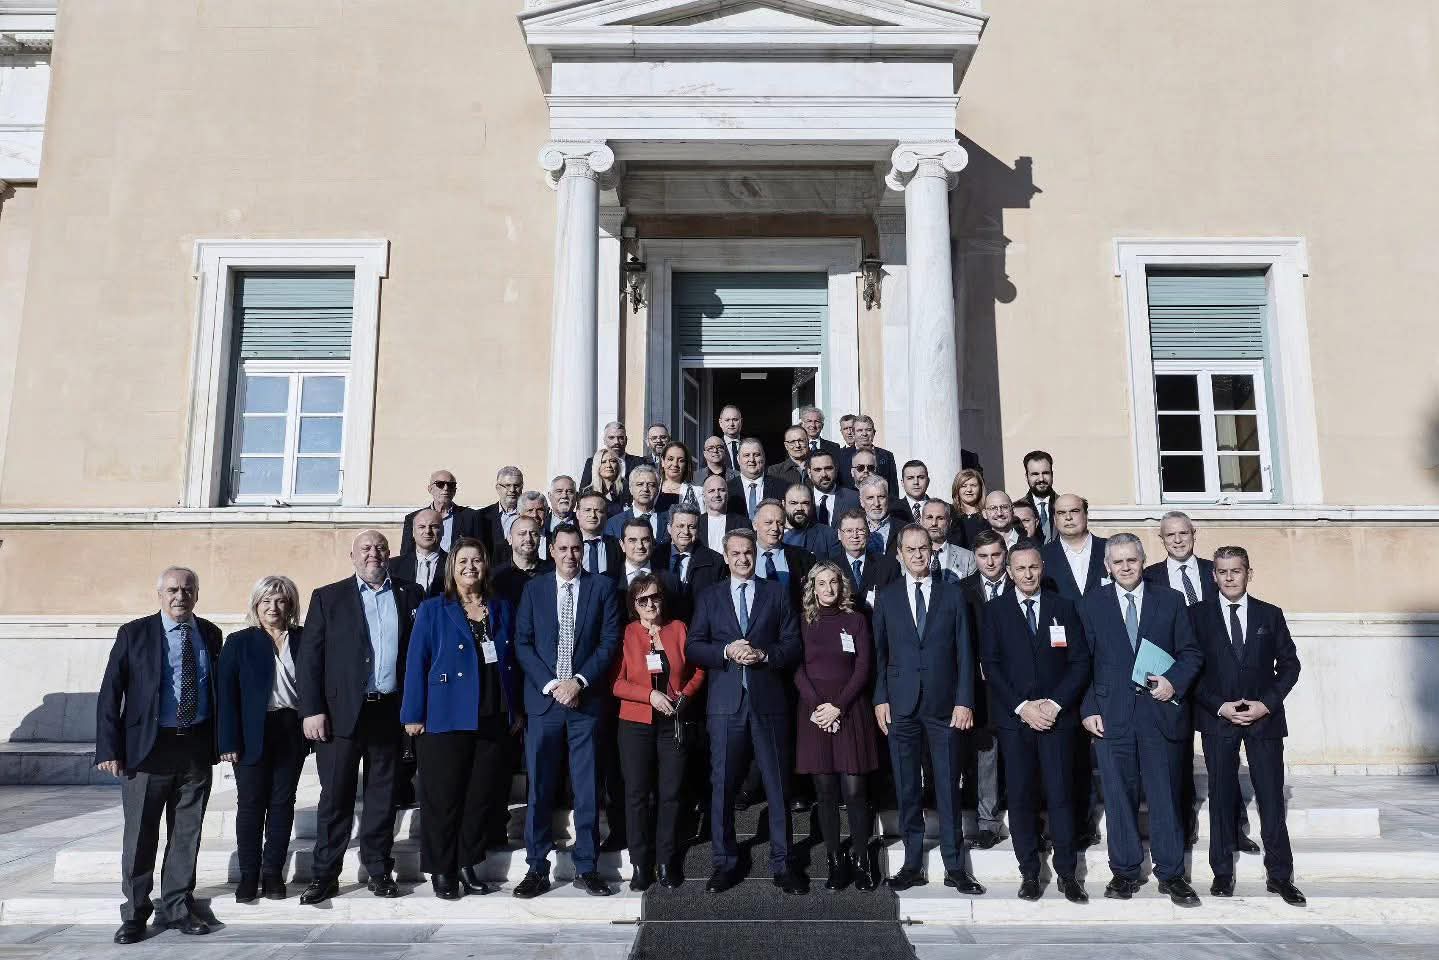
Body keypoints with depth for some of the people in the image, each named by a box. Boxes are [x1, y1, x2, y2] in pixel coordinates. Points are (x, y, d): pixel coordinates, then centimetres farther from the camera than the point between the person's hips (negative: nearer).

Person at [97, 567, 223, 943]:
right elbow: (110, 693, -3)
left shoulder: (209, 633, 8)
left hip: (197, 747, 3)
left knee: (187, 834, 10)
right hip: (148, 747, -3)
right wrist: (109, 749, -9)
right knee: (140, 835, 4)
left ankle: (176, 908, 23)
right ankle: (135, 913, 19)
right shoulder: (134, 633, -2)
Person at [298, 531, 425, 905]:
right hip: (341, 712, -1)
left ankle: (379, 870, 20)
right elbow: (310, 657, 0)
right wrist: (312, 710, -8)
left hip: (390, 711, 2)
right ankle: (324, 875, 14)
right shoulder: (328, 597, 4)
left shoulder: (410, 595, 8)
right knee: (335, 795, 3)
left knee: (383, 796, 9)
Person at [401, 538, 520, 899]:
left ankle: (468, 866, 22)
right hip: (447, 718, -3)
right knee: (443, 798, 2)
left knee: (482, 796, 9)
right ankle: (441, 871, 15)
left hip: (495, 719, 3)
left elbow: (511, 660, 12)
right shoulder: (433, 610, 0)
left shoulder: (502, 609, 10)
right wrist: (414, 715, -8)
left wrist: (516, 710, 8)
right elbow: (416, 663, -3)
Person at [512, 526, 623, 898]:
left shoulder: (603, 587, 5)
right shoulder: (533, 589, 8)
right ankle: (537, 869, 12)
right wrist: (551, 684, -8)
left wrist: (580, 680, -10)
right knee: (540, 788, 3)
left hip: (586, 699, 0)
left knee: (587, 789, 4)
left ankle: (586, 868, 13)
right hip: (543, 699, 1)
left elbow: (610, 640, 0)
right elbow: (522, 643, 3)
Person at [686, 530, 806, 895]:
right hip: (726, 702, 0)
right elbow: (693, 647, 5)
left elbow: (793, 644, 5)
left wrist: (764, 655, -12)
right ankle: (725, 863, 15)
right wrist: (726, 651, -11)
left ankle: (782, 864, 14)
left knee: (778, 786, 3)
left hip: (769, 700, 0)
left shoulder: (776, 593, 10)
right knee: (722, 786, 3)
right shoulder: (709, 597, 12)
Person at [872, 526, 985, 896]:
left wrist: (964, 701, -4)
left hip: (944, 705, -1)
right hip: (901, 706, 1)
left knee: (948, 789, 4)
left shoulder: (952, 595, 6)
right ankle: (912, 865, 15)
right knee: (907, 790, 6)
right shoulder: (886, 598, 7)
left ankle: (955, 867, 14)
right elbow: (879, 653, 7)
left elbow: (964, 653, 3)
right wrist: (880, 699, 0)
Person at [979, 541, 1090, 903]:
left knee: (1060, 794, -2)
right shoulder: (995, 611, 5)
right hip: (1013, 717, 0)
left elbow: (1080, 661, 4)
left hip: (1057, 715, 0)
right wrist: (1022, 707, -10)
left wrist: (1055, 704, -8)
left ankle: (1067, 873, 8)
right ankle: (1029, 873, 11)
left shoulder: (1063, 608, 8)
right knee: (1020, 796, 2)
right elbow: (991, 665, 0)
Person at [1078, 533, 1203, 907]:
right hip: (1111, 716, 0)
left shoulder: (1170, 601, 8)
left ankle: (1171, 874, 18)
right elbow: (1082, 661, 4)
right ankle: (1124, 872, 17)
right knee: (1119, 797, 5)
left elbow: (1191, 653, 9)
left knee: (1165, 796, 5)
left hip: (1160, 712, 0)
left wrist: (1174, 681, -9)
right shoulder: (1091, 604, 6)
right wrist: (1088, 709, -4)